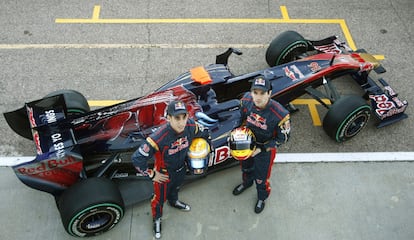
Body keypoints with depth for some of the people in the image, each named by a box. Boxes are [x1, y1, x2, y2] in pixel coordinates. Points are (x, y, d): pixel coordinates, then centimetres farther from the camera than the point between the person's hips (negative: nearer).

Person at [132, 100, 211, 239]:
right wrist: (152, 175, -23)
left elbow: (204, 133, -3)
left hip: (181, 168, 5)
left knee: (175, 187, 36)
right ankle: (157, 219, 53)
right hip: (164, 173, -4)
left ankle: (174, 201, 70)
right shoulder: (159, 138, -43)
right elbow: (137, 159, -36)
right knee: (160, 198, 22)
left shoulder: (191, 127, -29)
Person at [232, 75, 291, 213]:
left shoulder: (280, 114, -37)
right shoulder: (246, 100, -25)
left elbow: (282, 138, -20)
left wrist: (261, 149, -22)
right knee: (246, 167, 32)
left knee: (261, 177, 19)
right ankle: (246, 183, 67)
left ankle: (262, 198, 52)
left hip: (266, 148, -4)